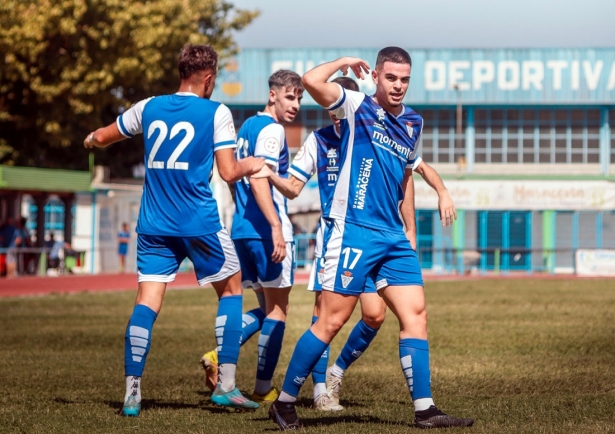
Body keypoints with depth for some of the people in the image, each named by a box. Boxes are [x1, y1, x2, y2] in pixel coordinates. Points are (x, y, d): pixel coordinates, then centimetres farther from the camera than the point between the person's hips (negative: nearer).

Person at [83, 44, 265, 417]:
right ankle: (226, 385, 8)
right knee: (231, 288, 15)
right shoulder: (217, 113, -4)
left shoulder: (148, 108, 8)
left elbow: (99, 138, 21)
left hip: (154, 225, 3)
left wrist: (91, 139, 45)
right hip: (200, 224, -3)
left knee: (147, 302, 0)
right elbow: (228, 173, -7)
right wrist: (250, 165, 15)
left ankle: (132, 393, -11)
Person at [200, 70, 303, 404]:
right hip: (266, 229, -9)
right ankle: (264, 390, 3)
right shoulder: (272, 130, -11)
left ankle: (219, 356, -4)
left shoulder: (247, 126, 17)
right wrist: (276, 228, -28)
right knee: (277, 309, 1)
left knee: (266, 308, 16)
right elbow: (259, 181, -23)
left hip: (241, 229, 9)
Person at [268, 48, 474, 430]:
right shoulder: (355, 108, -4)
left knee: (415, 313, -1)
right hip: (353, 230, -6)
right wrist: (345, 63, -4)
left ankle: (425, 409, 1)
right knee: (333, 319, -6)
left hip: (394, 237, 6)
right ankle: (285, 402, 5)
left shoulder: (413, 123, 15)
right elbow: (312, 81, -21)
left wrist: (411, 231, 24)